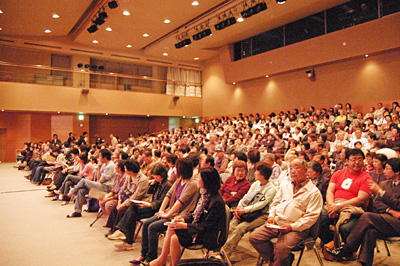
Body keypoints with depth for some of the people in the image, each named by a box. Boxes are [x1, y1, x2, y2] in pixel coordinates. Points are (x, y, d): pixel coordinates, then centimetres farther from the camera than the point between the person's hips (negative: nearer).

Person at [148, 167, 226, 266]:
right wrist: (184, 220, -3)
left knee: (174, 238, -17)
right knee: (171, 228, -7)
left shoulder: (216, 202, -26)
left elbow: (206, 227, -22)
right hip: (201, 228, 9)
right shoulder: (205, 194, 3)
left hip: (210, 237, -8)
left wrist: (183, 225, -19)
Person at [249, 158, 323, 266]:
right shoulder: (285, 186, 19)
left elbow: (312, 216, -8)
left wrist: (292, 226, -17)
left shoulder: (314, 192, -1)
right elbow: (274, 203, 23)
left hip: (296, 228, -6)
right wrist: (271, 216, 2)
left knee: (281, 247, -31)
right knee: (254, 237, -11)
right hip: (276, 223, 6)